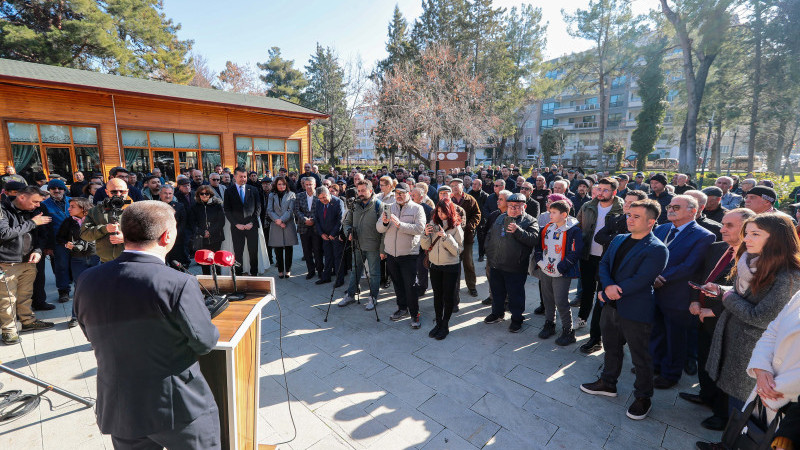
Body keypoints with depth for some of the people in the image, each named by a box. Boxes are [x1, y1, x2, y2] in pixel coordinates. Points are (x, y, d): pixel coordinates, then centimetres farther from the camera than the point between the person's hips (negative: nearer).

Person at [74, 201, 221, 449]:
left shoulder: (86, 281, -7)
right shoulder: (180, 284, -27)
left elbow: (92, 336, 7)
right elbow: (205, 342, -17)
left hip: (117, 411, 5)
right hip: (181, 410, -5)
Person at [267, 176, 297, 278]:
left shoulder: (291, 195, 5)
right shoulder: (272, 195, 11)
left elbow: (291, 210, -4)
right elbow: (269, 210, 4)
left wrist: (282, 219, -14)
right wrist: (277, 220, -10)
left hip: (289, 225, -1)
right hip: (276, 226, 1)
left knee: (289, 248, 2)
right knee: (278, 249, 2)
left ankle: (288, 270, 12)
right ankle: (280, 270, 12)